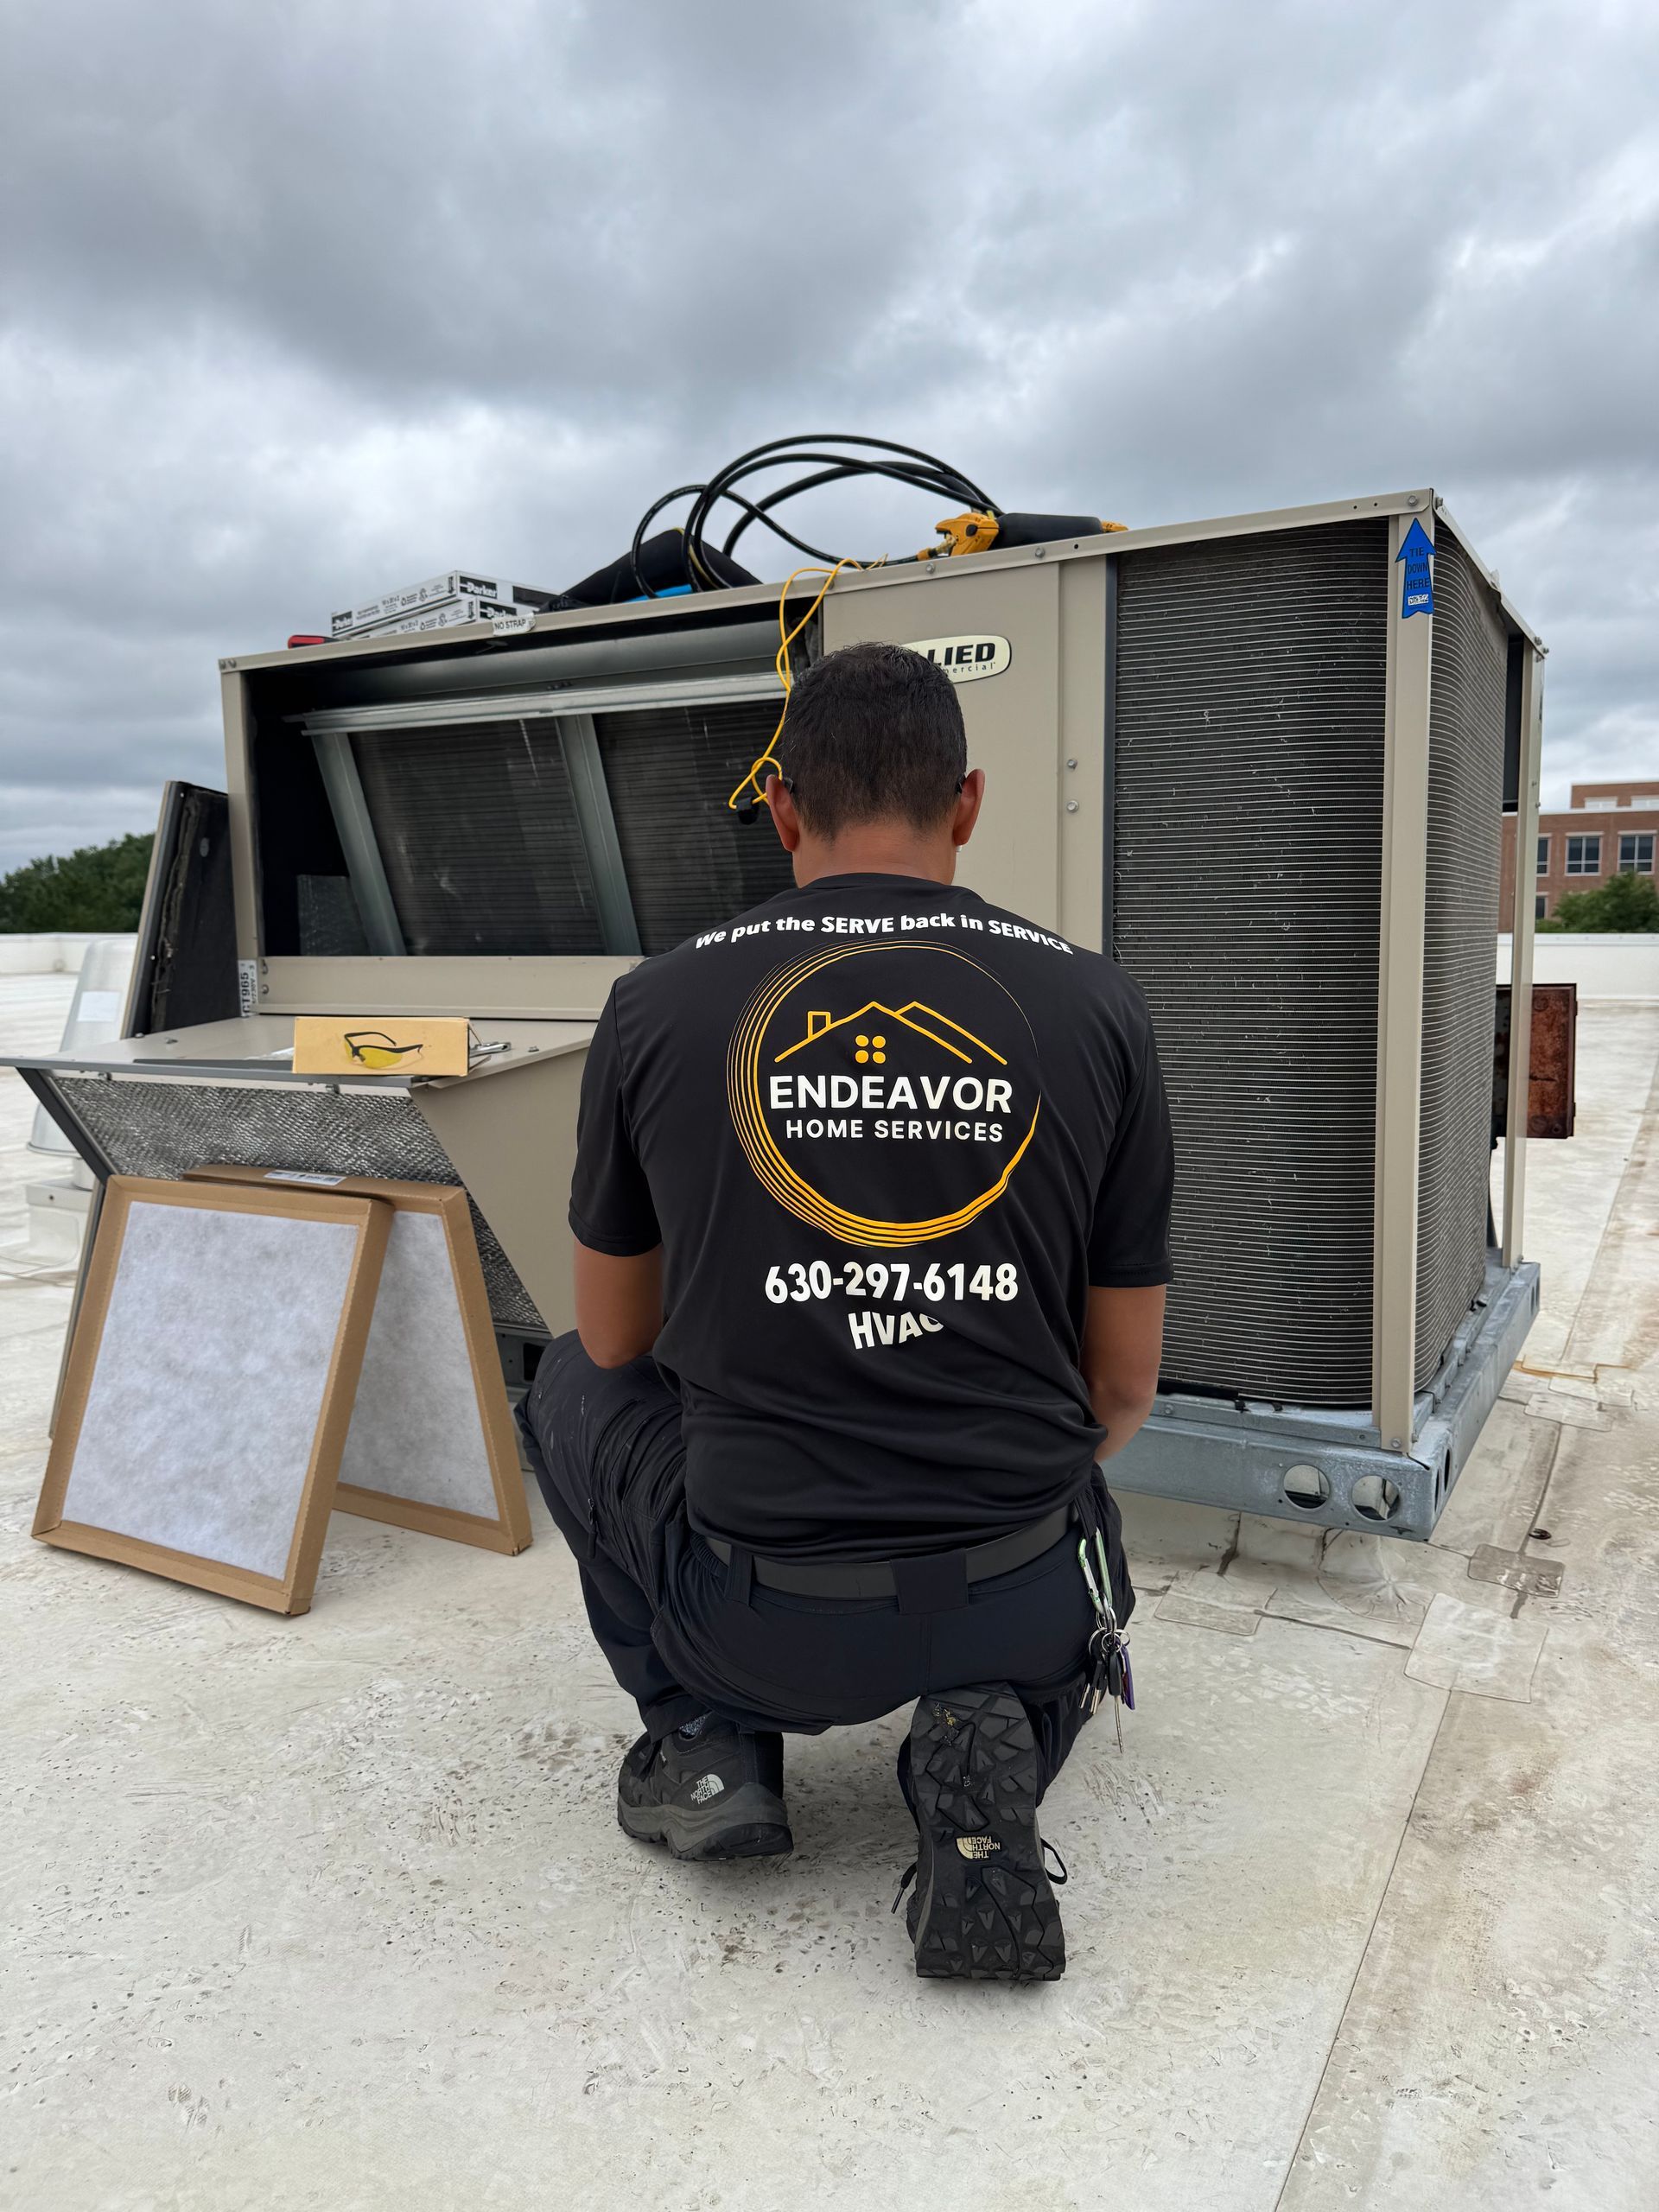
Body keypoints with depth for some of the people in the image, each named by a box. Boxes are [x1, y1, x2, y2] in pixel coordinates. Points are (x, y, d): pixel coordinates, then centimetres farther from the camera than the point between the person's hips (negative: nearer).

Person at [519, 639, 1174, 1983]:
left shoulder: (657, 1005, -4)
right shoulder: (1097, 1006, -3)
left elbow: (618, 1342, 10)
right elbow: (1124, 1391, 5)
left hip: (760, 1618, 0)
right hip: (1020, 1604, 1)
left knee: (573, 1385, 28)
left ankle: (704, 1736, 15)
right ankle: (996, 1736, 6)